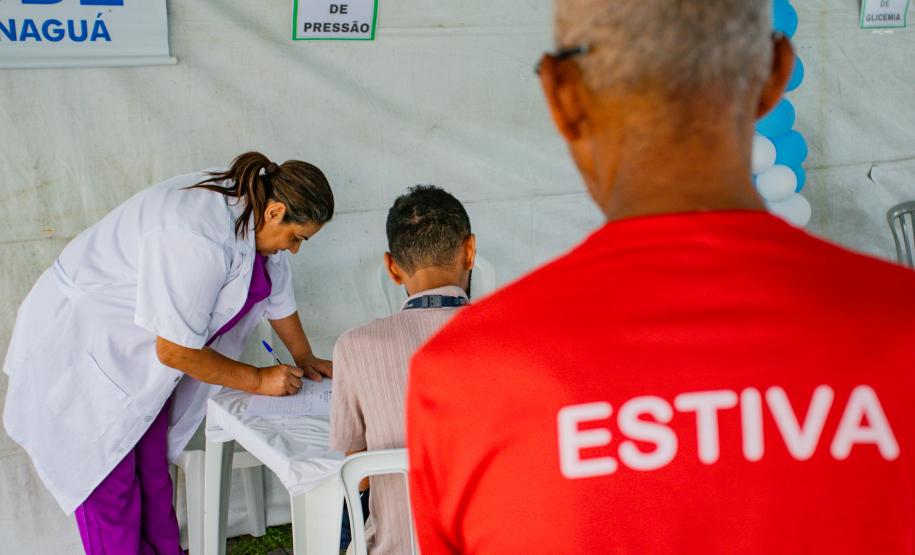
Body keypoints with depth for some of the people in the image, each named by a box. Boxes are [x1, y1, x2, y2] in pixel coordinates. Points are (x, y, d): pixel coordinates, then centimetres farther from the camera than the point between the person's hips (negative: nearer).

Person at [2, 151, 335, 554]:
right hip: (78, 351, -8)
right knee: (111, 493, -1)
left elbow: (277, 294, 12)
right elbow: (176, 351, -27)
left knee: (153, 477, 12)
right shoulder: (197, 240, -35)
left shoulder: (251, 211, -7)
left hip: (137, 356, 9)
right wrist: (259, 380, -16)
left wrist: (304, 360, 15)